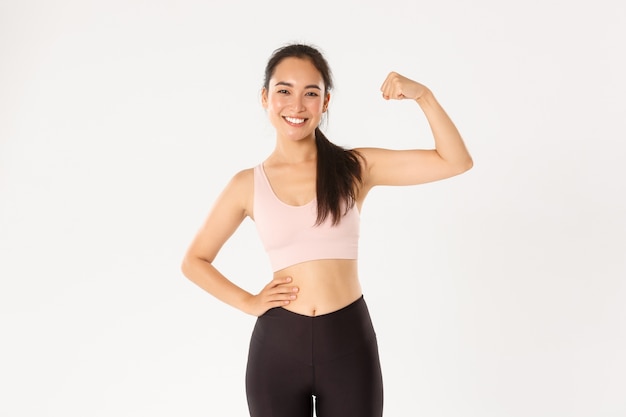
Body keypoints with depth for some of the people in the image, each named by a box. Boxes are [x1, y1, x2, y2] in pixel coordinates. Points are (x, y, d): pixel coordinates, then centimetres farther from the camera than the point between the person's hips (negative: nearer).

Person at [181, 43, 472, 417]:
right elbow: (195, 261, 12)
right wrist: (249, 302, 1)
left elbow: (456, 162, -5)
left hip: (349, 341, 0)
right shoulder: (248, 185, 1)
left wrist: (423, 95, -14)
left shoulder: (355, 167, -1)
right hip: (277, 346, 1)